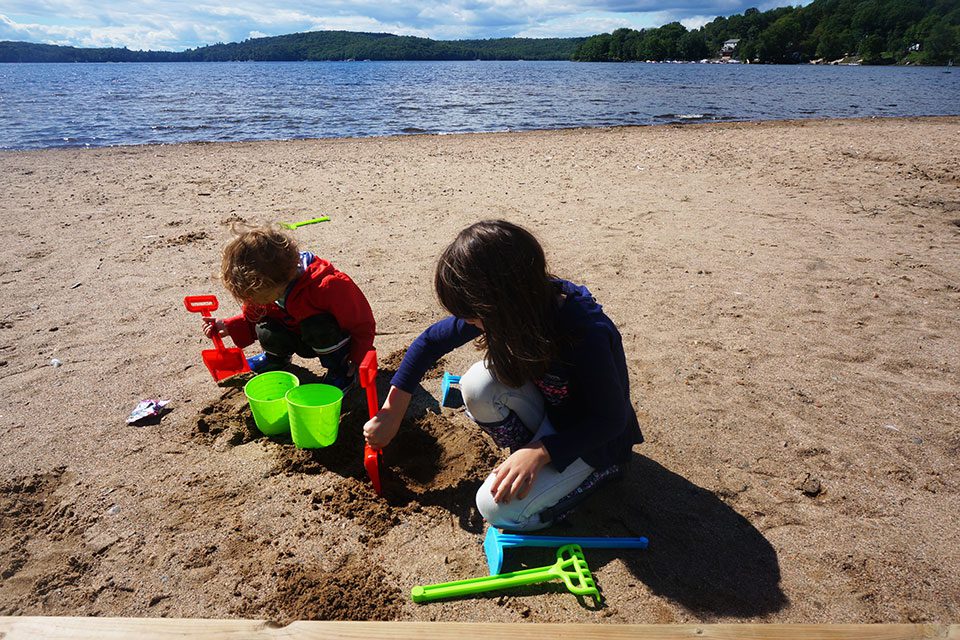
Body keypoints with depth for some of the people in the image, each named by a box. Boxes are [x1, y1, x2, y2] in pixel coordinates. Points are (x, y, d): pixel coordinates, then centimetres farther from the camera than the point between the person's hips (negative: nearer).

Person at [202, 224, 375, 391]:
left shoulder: (327, 286, -36)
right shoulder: (263, 288, -14)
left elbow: (363, 323, -24)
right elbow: (252, 319, 8)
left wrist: (356, 362, -22)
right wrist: (228, 327, -9)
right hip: (303, 341, 6)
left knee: (317, 327, -37)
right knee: (266, 333, -22)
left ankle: (340, 371, -11)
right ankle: (277, 358, 15)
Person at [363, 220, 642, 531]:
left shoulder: (589, 335, -37)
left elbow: (612, 420, -23)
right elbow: (432, 339, -7)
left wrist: (540, 453, -32)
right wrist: (392, 412, -5)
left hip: (593, 438, -5)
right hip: (547, 412, 5)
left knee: (501, 510, -17)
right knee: (479, 383, -23)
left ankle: (603, 469, 3)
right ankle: (528, 455, 1)